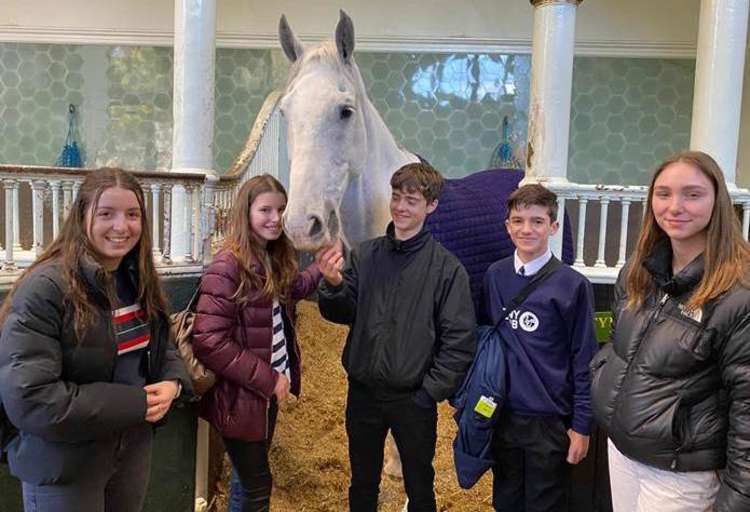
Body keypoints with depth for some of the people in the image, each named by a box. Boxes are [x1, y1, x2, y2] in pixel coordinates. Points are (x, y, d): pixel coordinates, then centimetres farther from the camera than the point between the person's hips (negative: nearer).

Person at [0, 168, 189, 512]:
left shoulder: (138, 281, 2)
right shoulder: (45, 288, -22)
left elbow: (160, 345, 14)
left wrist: (172, 382, -10)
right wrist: (134, 405, -24)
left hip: (134, 450, 7)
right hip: (63, 468, -6)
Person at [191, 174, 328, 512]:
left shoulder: (274, 260, 4)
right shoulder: (227, 266, -22)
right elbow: (208, 343, -26)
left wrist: (321, 270, 7)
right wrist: (268, 380, -22)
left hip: (267, 391, 8)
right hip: (241, 397, -8)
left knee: (250, 479, 24)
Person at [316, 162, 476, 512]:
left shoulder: (446, 268, -9)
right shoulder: (364, 255, 1)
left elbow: (459, 340, -10)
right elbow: (342, 314, 0)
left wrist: (430, 393, -13)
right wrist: (333, 285, -20)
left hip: (413, 398, -3)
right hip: (362, 393, 3)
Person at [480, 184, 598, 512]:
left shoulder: (572, 285, -11)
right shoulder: (494, 276, 0)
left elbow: (584, 361, -7)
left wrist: (581, 425, -6)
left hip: (550, 422, -3)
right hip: (501, 415, 4)